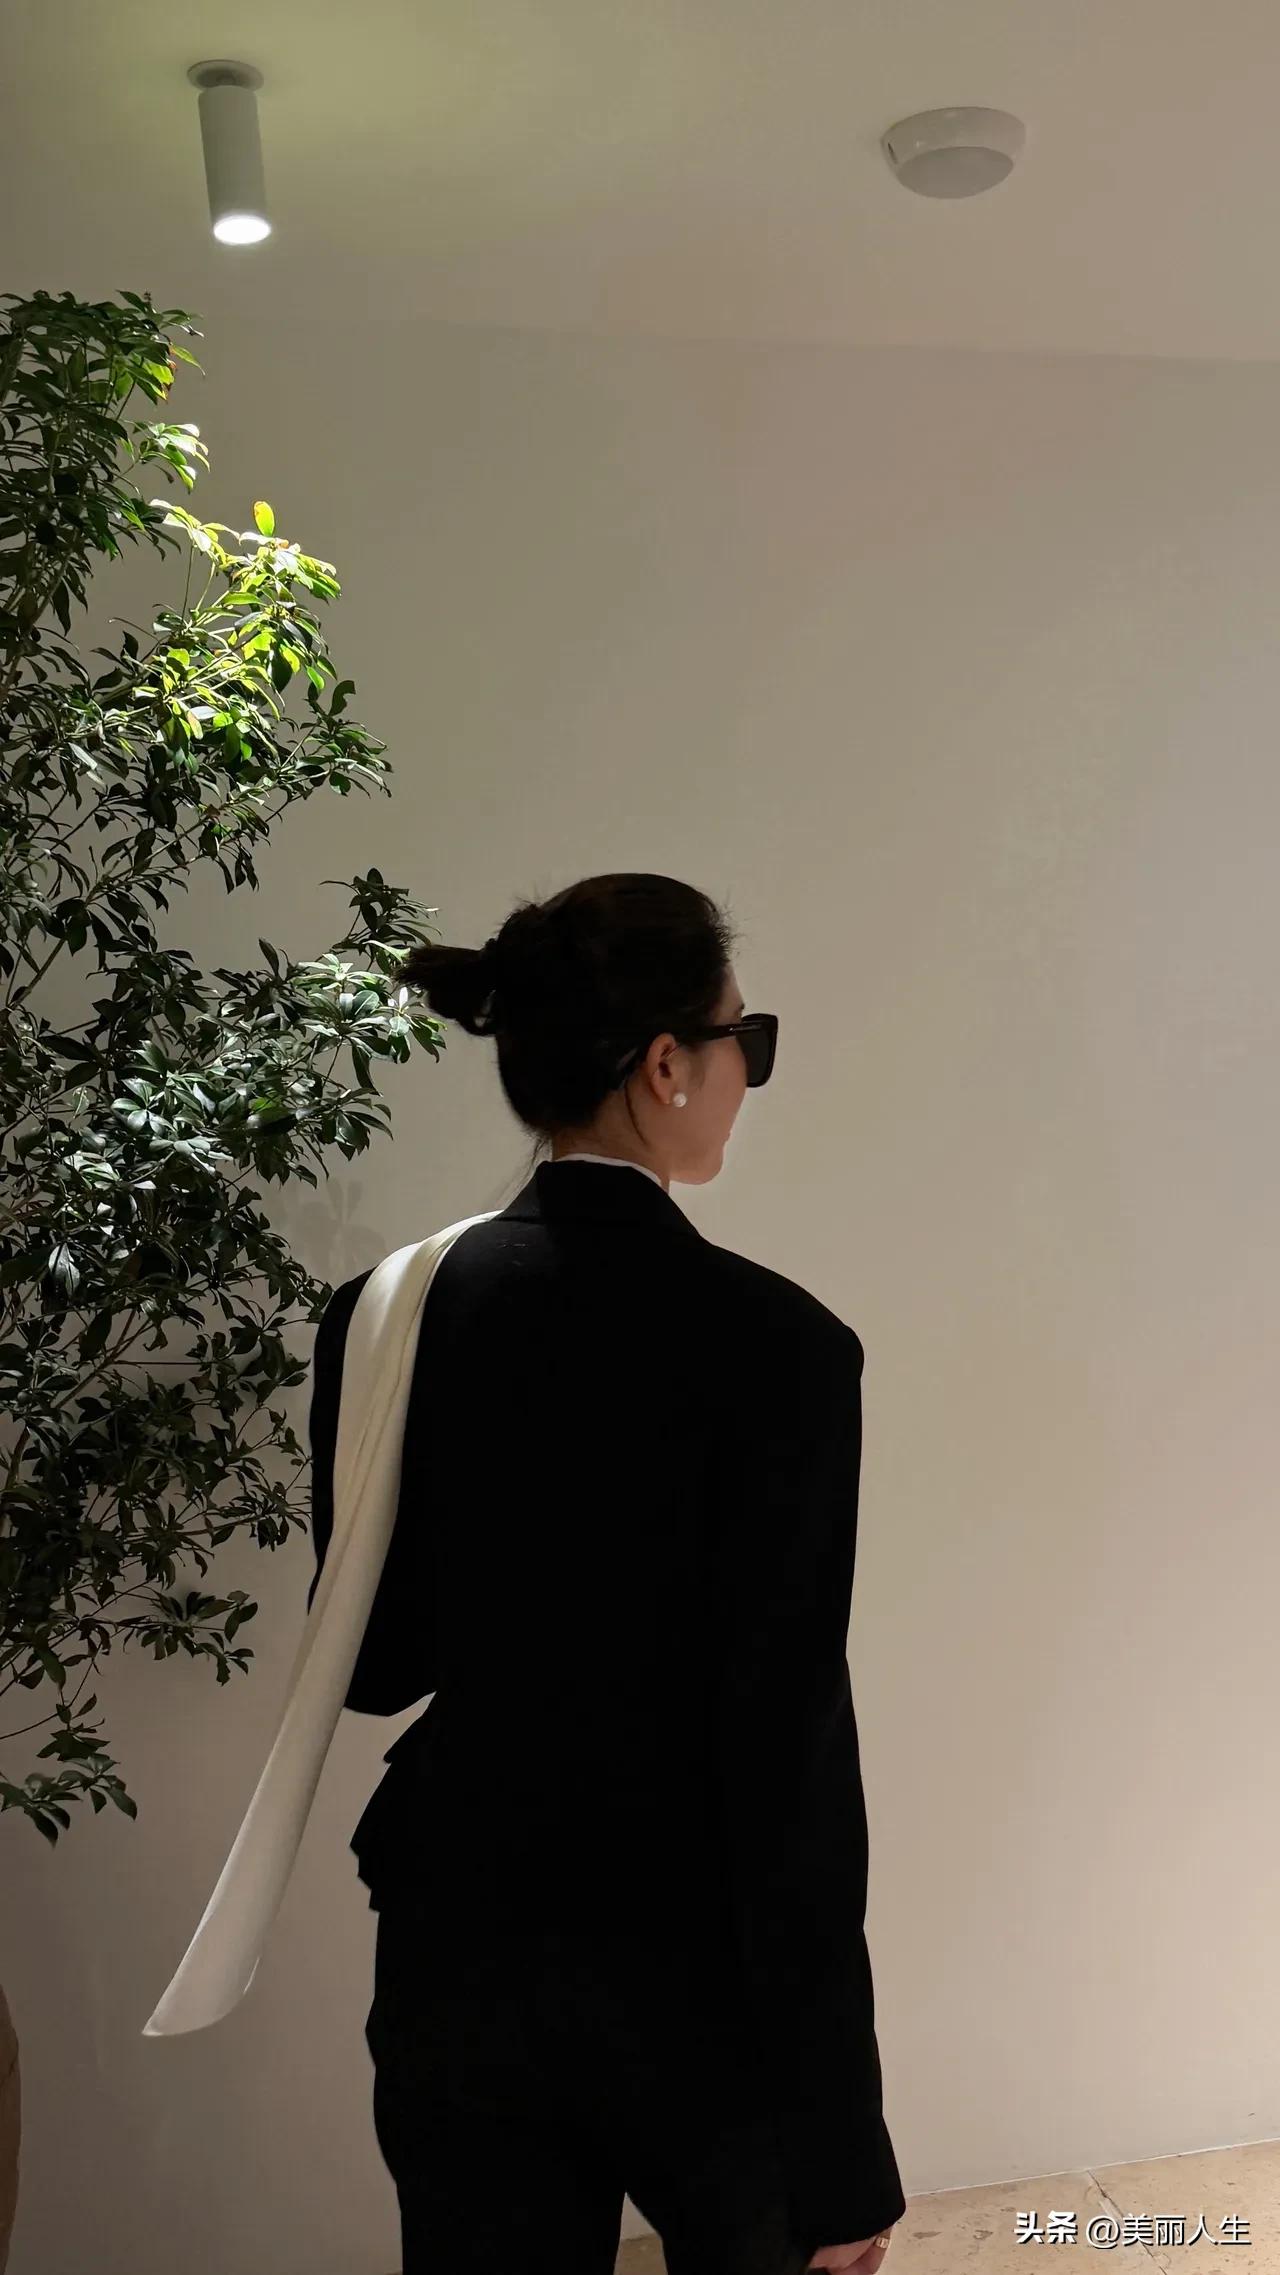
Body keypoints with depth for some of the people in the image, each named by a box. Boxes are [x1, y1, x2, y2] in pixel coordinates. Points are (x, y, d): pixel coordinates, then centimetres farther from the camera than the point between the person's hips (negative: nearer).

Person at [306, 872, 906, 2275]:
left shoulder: (384, 1314, -5)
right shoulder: (773, 1343, -18)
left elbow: (371, 1667, 4)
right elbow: (791, 1752, -19)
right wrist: (841, 2150, -12)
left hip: (461, 1967, 4)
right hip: (697, 1983, -3)